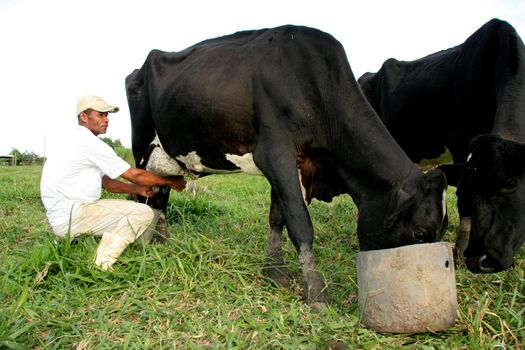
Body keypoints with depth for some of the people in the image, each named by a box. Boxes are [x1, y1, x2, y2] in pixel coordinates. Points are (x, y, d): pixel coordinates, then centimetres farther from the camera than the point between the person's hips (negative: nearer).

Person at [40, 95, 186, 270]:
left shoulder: (78, 140, 16)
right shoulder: (89, 143, -15)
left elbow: (109, 183, 18)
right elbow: (135, 175, -11)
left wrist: (139, 189, 6)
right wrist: (171, 182, 1)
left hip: (61, 216, 10)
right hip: (70, 217, -10)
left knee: (127, 207, 22)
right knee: (144, 213, -16)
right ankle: (101, 266, -9)